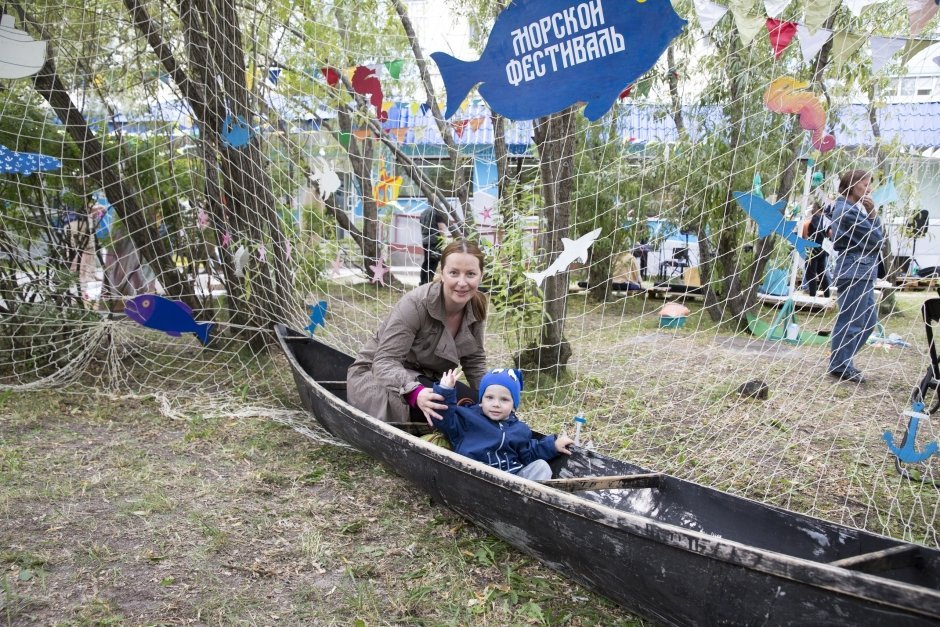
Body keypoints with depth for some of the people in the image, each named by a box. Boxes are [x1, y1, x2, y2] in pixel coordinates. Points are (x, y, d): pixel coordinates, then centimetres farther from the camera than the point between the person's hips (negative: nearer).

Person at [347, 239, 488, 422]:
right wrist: (414, 392, -51)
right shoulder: (415, 304, -27)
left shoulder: (475, 308, -8)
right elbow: (385, 362, -32)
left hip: (424, 379, 7)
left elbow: (475, 360, 6)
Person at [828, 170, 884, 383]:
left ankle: (842, 361, 23)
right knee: (852, 322, -3)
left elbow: (876, 238, 19)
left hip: (861, 271, 11)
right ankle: (841, 367, 6)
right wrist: (873, 214, -7)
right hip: (856, 271, -11)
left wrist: (872, 214, 5)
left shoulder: (845, 208, 16)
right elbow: (876, 241, -13)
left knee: (869, 319, 16)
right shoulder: (850, 212, -16)